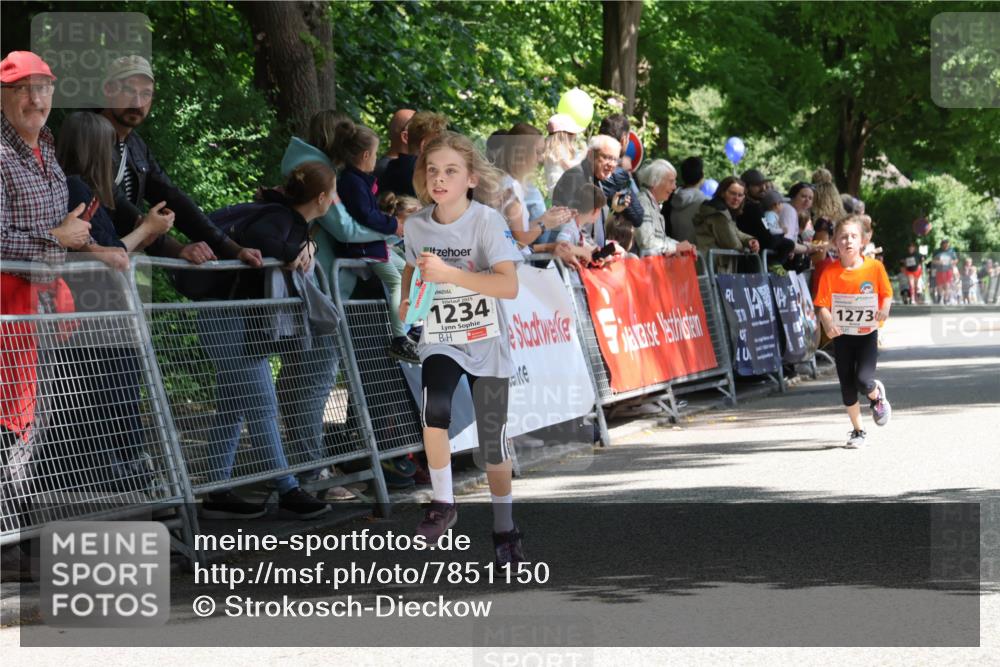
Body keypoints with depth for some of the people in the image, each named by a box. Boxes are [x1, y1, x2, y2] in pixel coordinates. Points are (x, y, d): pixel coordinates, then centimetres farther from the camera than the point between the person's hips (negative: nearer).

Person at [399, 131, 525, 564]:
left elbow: (509, 286, -29)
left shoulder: (487, 222, -16)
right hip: (439, 340, 2)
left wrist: (448, 273, -36)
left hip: (486, 343, -2)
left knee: (492, 440, 4)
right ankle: (442, 503, -10)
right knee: (433, 407, -28)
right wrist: (407, 300, 2)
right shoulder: (416, 226, -3)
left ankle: (504, 529, 24)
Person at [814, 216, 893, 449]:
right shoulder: (830, 272, -7)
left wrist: (884, 310, -16)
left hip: (867, 334, -2)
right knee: (847, 387, 5)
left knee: (863, 380, -18)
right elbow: (822, 304, -7)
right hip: (842, 335, 2)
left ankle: (877, 396, 19)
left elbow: (887, 294, 4)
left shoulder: (874, 267, -7)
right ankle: (857, 431, 23)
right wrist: (828, 324, -26)